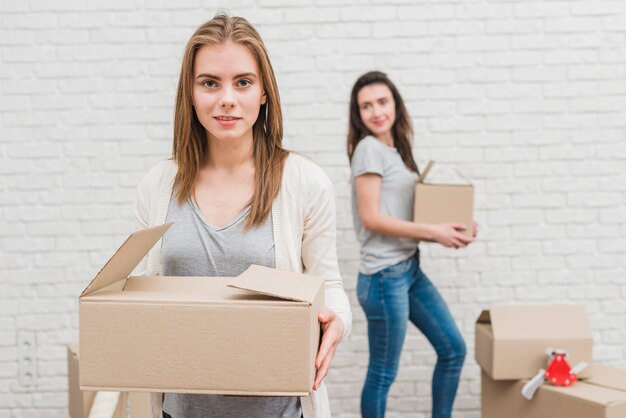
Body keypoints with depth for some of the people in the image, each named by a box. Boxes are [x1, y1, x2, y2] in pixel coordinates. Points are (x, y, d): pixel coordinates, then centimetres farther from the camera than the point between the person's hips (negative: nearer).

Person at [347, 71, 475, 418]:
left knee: (453, 349, 15)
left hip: (410, 269, 9)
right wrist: (432, 231, -17)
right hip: (384, 276, -9)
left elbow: (403, 214, 13)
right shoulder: (369, 148, -12)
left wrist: (444, 233, 0)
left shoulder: (396, 149, 12)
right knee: (383, 373, 4)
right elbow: (371, 218, -18)